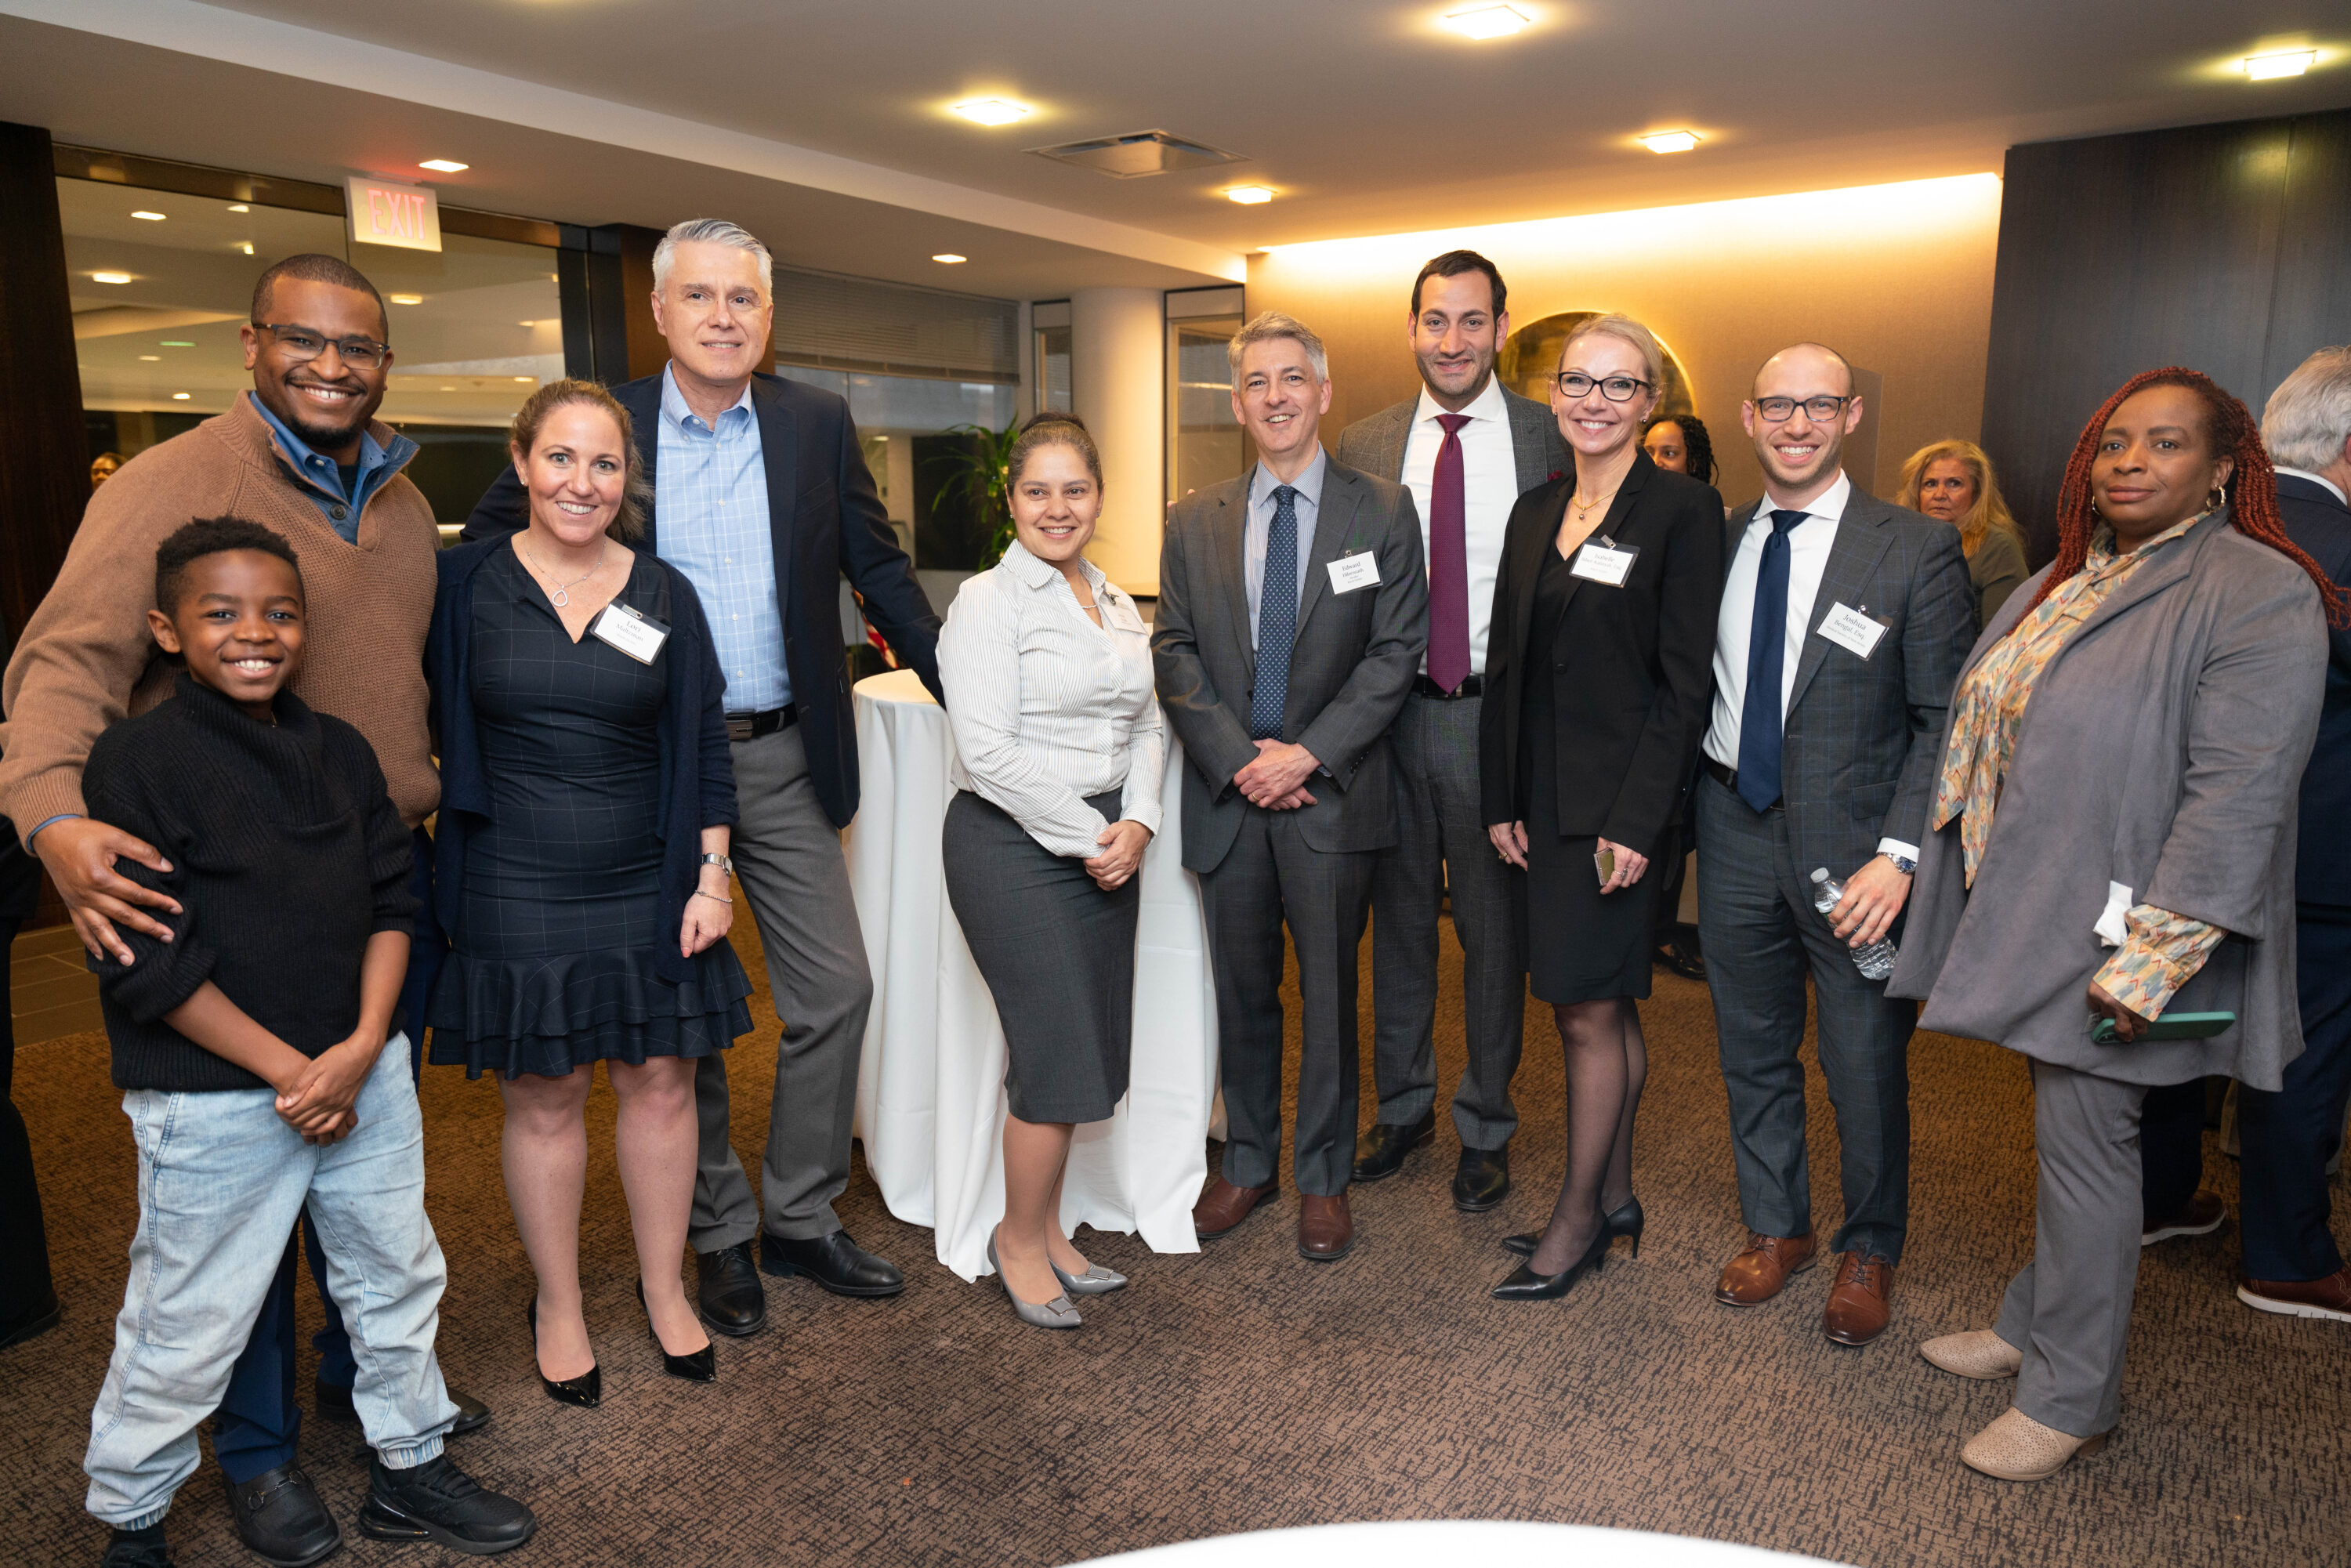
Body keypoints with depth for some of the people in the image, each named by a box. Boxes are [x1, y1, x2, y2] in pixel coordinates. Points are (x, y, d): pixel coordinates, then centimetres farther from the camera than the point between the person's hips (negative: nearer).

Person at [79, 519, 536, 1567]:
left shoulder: (340, 750, 4)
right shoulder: (135, 762, -12)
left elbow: (391, 902, 4)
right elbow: (146, 959, -16)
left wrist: (362, 1047, -9)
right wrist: (289, 1071, -16)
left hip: (364, 1074, 6)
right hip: (212, 1098, -5)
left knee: (399, 1280, 17)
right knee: (188, 1325, 9)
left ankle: (409, 1470, 37)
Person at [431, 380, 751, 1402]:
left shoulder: (665, 596, 2)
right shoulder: (462, 585, -2)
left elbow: (704, 745, 4)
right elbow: (427, 725, 4)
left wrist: (711, 875, 0)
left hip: (648, 886, 2)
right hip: (514, 890, -1)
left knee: (660, 1082, 9)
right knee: (543, 1099, 8)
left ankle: (663, 1287, 29)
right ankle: (558, 1306, 28)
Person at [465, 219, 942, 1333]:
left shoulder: (817, 425, 3)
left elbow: (879, 570, 10)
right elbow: (488, 543, 10)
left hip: (784, 758, 2)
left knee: (835, 990, 5)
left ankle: (799, 1219, 24)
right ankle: (717, 1235, 26)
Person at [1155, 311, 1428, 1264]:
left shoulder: (1382, 514, 1)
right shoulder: (1194, 523, 8)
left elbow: (1396, 652, -5)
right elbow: (1175, 654, 3)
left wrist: (1307, 753, -14)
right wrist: (1239, 758, -10)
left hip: (1332, 795, -2)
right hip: (1228, 793, 2)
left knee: (1329, 994, 8)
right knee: (1242, 992, 13)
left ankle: (1323, 1178, 24)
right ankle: (1248, 1162, 30)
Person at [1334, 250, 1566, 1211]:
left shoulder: (1551, 439, -2)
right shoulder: (1365, 444, 6)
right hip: (1391, 712, 3)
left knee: (1495, 925, 8)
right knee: (1399, 918, 14)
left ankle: (1485, 1128, 26)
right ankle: (1403, 1105, 32)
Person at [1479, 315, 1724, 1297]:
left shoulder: (1683, 510, -8)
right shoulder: (1535, 513, 11)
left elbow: (1684, 683, -12)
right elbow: (1509, 666, 12)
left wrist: (1635, 821, -16)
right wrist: (1502, 800, 6)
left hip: (1619, 800, -6)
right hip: (1543, 800, 6)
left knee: (1588, 1011, -1)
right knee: (1603, 1006, 16)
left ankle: (1578, 1222, 15)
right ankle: (1613, 1195, 29)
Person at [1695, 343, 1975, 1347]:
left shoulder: (1916, 552, -7)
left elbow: (1945, 723, -9)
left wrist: (1900, 855, -17)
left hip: (1853, 845, -3)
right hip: (1736, 834, 4)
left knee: (1867, 1068, 8)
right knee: (1752, 1052, 16)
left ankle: (1870, 1251, 32)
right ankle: (1776, 1228, 37)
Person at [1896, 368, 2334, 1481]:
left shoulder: (2260, 594, -14)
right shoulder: (2066, 584, 12)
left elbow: (2236, 795, -20)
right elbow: (1990, 735, 17)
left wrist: (2153, 958, -23)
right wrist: (1911, 862, 15)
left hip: (2113, 929, -7)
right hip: (2031, 911, 7)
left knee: (2083, 1144, 1)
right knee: (2064, 1131, 18)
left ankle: (2071, 1397, 17)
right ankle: (2035, 1324, 34)